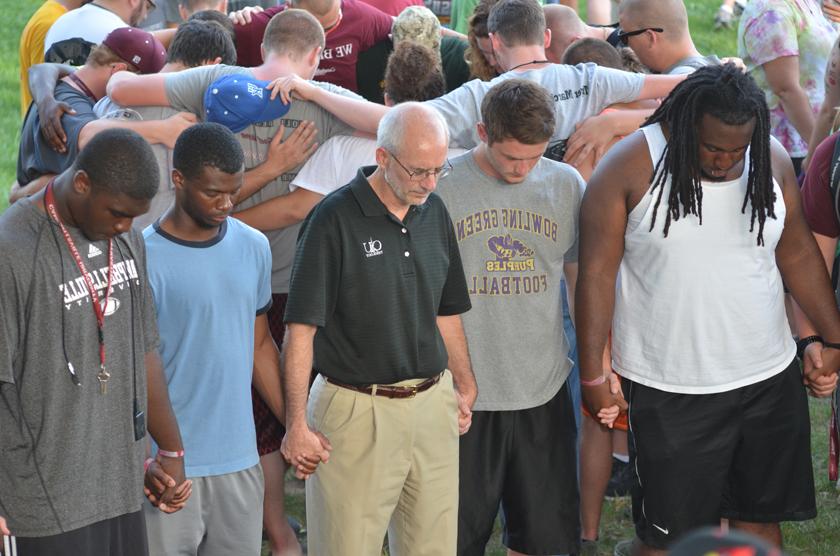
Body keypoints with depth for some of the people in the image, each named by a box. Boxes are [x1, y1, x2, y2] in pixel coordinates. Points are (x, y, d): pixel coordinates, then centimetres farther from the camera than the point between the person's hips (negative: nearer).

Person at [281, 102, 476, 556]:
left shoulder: (434, 212, 8)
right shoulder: (334, 219, -11)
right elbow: (302, 327, -13)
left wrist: (464, 386, 18)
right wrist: (297, 424, -17)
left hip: (432, 407, 6)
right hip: (357, 411, -6)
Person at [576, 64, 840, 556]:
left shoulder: (772, 160, 1)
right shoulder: (630, 167, -13)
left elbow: (797, 252, 11)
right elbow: (598, 273, -10)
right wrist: (593, 375, -10)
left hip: (770, 380, 4)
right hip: (670, 390, -4)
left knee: (761, 517, 14)